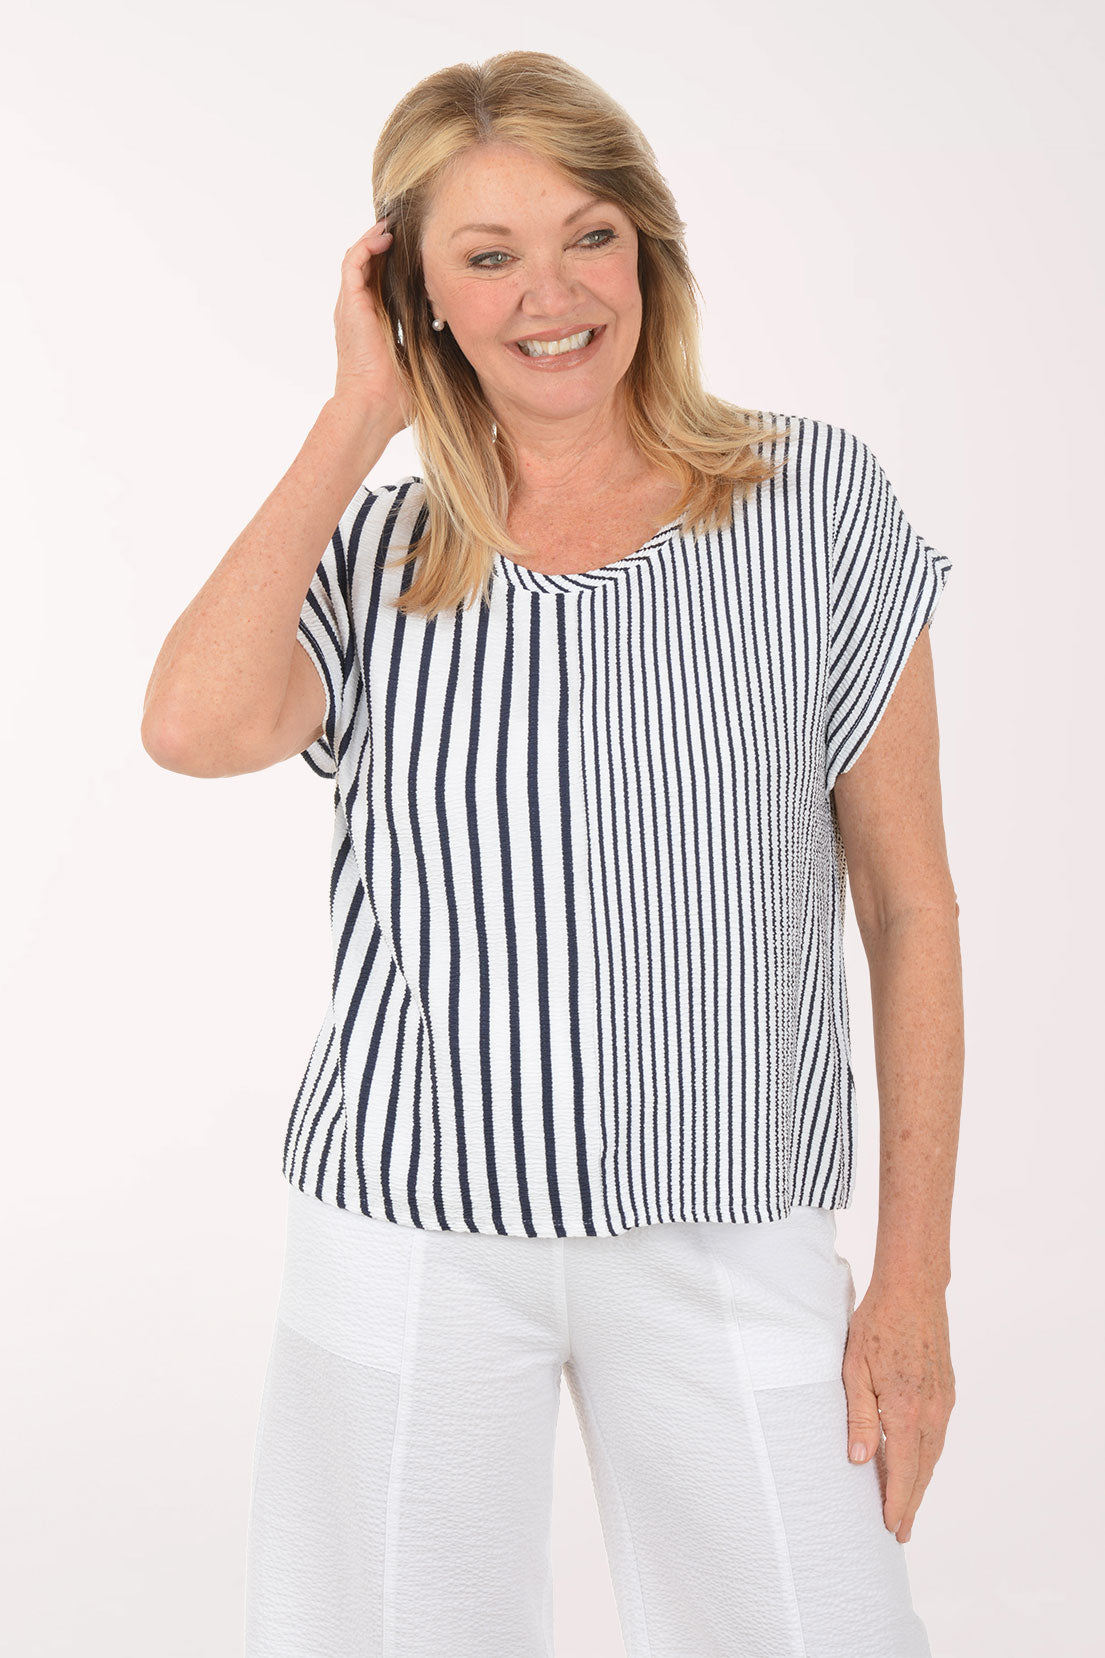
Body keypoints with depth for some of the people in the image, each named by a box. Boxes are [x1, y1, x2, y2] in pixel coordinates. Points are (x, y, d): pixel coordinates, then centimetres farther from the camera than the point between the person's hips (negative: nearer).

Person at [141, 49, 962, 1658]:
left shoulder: (814, 500, -1)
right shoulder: (377, 555, 4)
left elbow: (910, 903, 0)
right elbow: (198, 726, -19)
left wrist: (915, 1280, -2)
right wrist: (361, 416, -8)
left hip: (729, 1239, -1)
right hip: (410, 1236, 1)